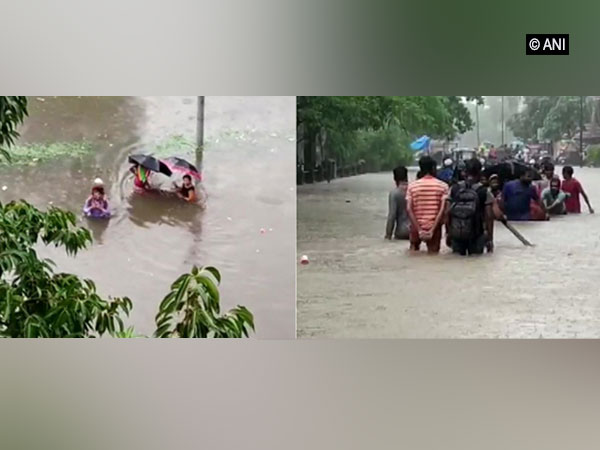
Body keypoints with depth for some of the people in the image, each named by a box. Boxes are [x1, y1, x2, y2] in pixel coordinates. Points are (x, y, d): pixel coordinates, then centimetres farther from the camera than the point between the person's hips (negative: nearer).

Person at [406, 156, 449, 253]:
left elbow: (409, 209, -7)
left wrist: (419, 230, -9)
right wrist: (432, 230, -12)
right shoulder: (443, 186, 0)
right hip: (434, 227, -1)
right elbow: (442, 210, -10)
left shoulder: (412, 186, 3)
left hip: (417, 228, 1)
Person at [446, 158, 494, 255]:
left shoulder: (454, 189, 1)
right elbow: (489, 216, -7)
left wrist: (449, 233, 9)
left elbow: (448, 213, 0)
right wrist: (490, 239, -2)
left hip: (456, 234, 2)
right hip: (475, 235, -2)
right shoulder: (484, 191, -5)